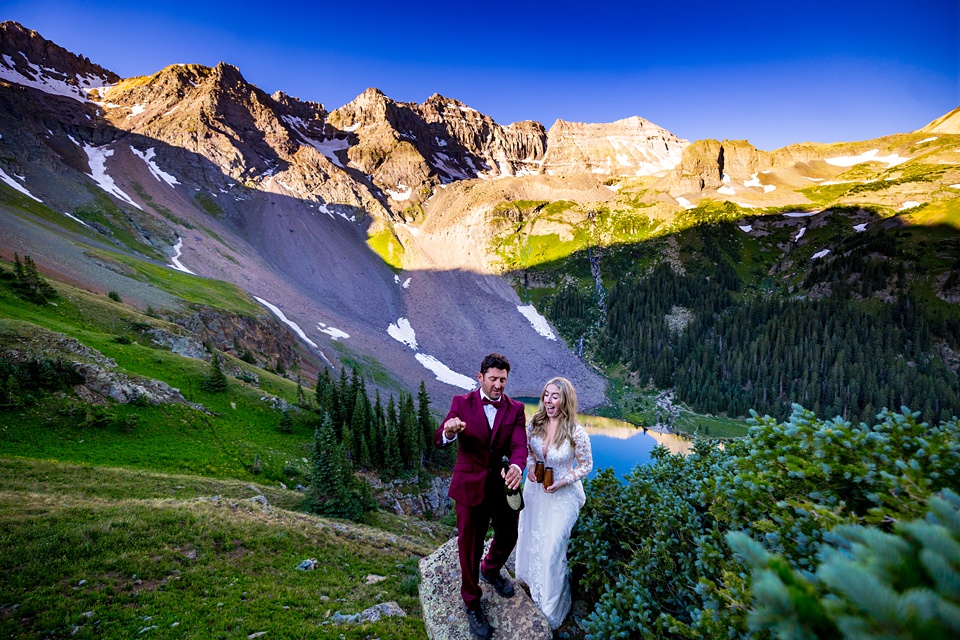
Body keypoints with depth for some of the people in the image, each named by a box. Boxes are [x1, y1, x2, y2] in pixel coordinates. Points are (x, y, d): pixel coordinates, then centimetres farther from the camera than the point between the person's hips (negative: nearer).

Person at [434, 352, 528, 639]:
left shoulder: (515, 409, -4)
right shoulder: (462, 403, -10)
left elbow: (519, 446, -16)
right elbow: (439, 440, -19)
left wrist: (517, 467, -39)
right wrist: (449, 431, -44)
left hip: (503, 485, 3)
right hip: (470, 486, -2)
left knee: (508, 537, 21)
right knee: (469, 547, 12)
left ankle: (490, 570, 55)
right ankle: (471, 601, 38)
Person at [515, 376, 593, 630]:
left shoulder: (577, 433, -26)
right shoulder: (535, 423, -13)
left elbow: (586, 466, -12)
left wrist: (562, 482, -21)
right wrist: (530, 466, -13)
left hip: (562, 495, -5)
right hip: (534, 490, 5)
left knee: (552, 550, 7)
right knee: (531, 539, 23)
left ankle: (550, 607, 34)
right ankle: (531, 584, 53)